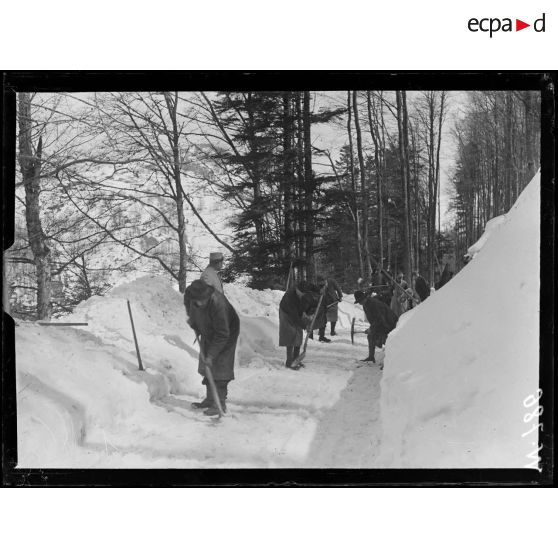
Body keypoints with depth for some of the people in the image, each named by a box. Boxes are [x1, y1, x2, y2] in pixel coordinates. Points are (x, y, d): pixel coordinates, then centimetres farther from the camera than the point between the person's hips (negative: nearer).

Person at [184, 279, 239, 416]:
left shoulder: (217, 303, -39)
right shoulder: (189, 295, -20)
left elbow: (222, 334, -33)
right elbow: (189, 309, 9)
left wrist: (211, 355, -31)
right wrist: (194, 326, 5)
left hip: (227, 332, -7)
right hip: (207, 333, 7)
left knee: (220, 367, -11)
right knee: (206, 366, 9)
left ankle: (220, 403, -5)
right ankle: (210, 399, 20)